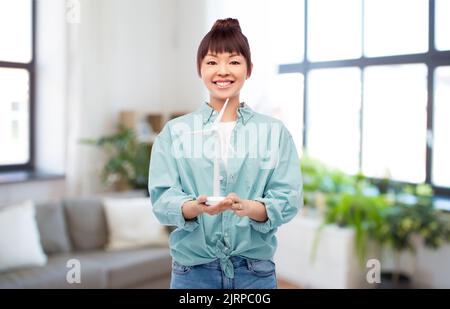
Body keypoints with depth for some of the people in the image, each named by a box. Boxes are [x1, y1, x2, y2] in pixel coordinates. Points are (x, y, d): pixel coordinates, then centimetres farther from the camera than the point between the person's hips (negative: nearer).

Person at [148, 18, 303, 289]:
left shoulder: (275, 132, 1)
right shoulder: (174, 132, 0)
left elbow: (288, 198, -6)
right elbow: (162, 198, -6)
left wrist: (249, 207, -26)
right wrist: (197, 206, -27)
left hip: (256, 271, 1)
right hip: (193, 270, 0)